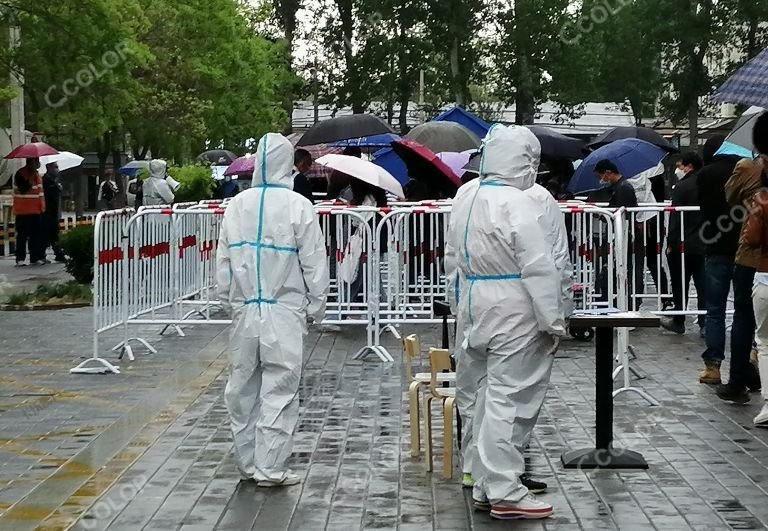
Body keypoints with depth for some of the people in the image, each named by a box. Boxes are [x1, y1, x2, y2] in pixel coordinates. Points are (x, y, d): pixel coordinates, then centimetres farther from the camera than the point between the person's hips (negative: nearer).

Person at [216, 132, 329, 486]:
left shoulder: (237, 205, 4)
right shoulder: (298, 206, -8)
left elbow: (223, 259, 10)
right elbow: (314, 262, -4)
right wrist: (316, 307, 7)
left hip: (244, 311, 4)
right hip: (284, 311, -4)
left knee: (243, 387, 12)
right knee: (279, 390, 0)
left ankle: (248, 462, 20)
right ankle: (271, 467, 1)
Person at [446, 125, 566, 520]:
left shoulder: (465, 195, 7)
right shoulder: (517, 204, -18)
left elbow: (452, 256, 15)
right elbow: (539, 269, -19)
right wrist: (553, 321, -13)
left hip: (473, 309, 8)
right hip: (512, 314, -8)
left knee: (479, 397, 13)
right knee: (508, 399, -5)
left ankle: (485, 484, 21)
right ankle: (504, 492, -3)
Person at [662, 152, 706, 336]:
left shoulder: (682, 187, -13)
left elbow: (676, 218, -15)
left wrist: (670, 243, -9)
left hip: (683, 245, -5)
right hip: (705, 244, 5)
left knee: (680, 285, 7)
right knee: (703, 286, 6)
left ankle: (678, 322, 17)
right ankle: (705, 324, 3)